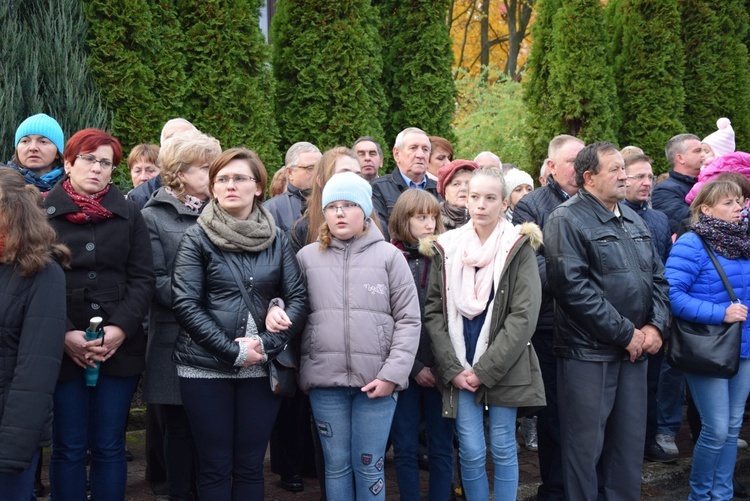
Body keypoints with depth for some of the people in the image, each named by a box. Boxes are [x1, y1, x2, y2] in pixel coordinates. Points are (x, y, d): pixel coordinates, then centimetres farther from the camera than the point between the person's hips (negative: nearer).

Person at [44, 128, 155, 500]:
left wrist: (120, 329, -10)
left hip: (120, 348, 1)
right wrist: (64, 333, -13)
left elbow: (142, 278, 4)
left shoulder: (129, 215, 9)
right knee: (68, 447, 4)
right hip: (63, 348, -1)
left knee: (109, 446, 6)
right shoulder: (43, 212, 3)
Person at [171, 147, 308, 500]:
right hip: (206, 367, -2)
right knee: (214, 468, 4)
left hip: (262, 368, 2)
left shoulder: (277, 239, 7)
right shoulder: (197, 238, -1)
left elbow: (299, 297, 2)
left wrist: (267, 345, -13)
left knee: (250, 467, 9)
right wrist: (232, 351, -15)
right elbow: (185, 304, -9)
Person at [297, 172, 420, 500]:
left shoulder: (389, 256, 2)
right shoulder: (307, 257, 7)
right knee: (336, 466, 10)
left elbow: (409, 320, -1)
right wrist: (298, 370, -3)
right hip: (324, 379, 2)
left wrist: (393, 373, -9)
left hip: (376, 380, -1)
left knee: (369, 466, 5)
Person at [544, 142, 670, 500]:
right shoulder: (567, 220, -10)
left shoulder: (634, 221, 14)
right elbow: (573, 287, -20)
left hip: (635, 350, 7)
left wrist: (655, 325, -2)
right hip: (588, 352, -7)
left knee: (630, 440, 13)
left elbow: (658, 277, 16)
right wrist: (625, 333, -17)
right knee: (586, 444, 2)